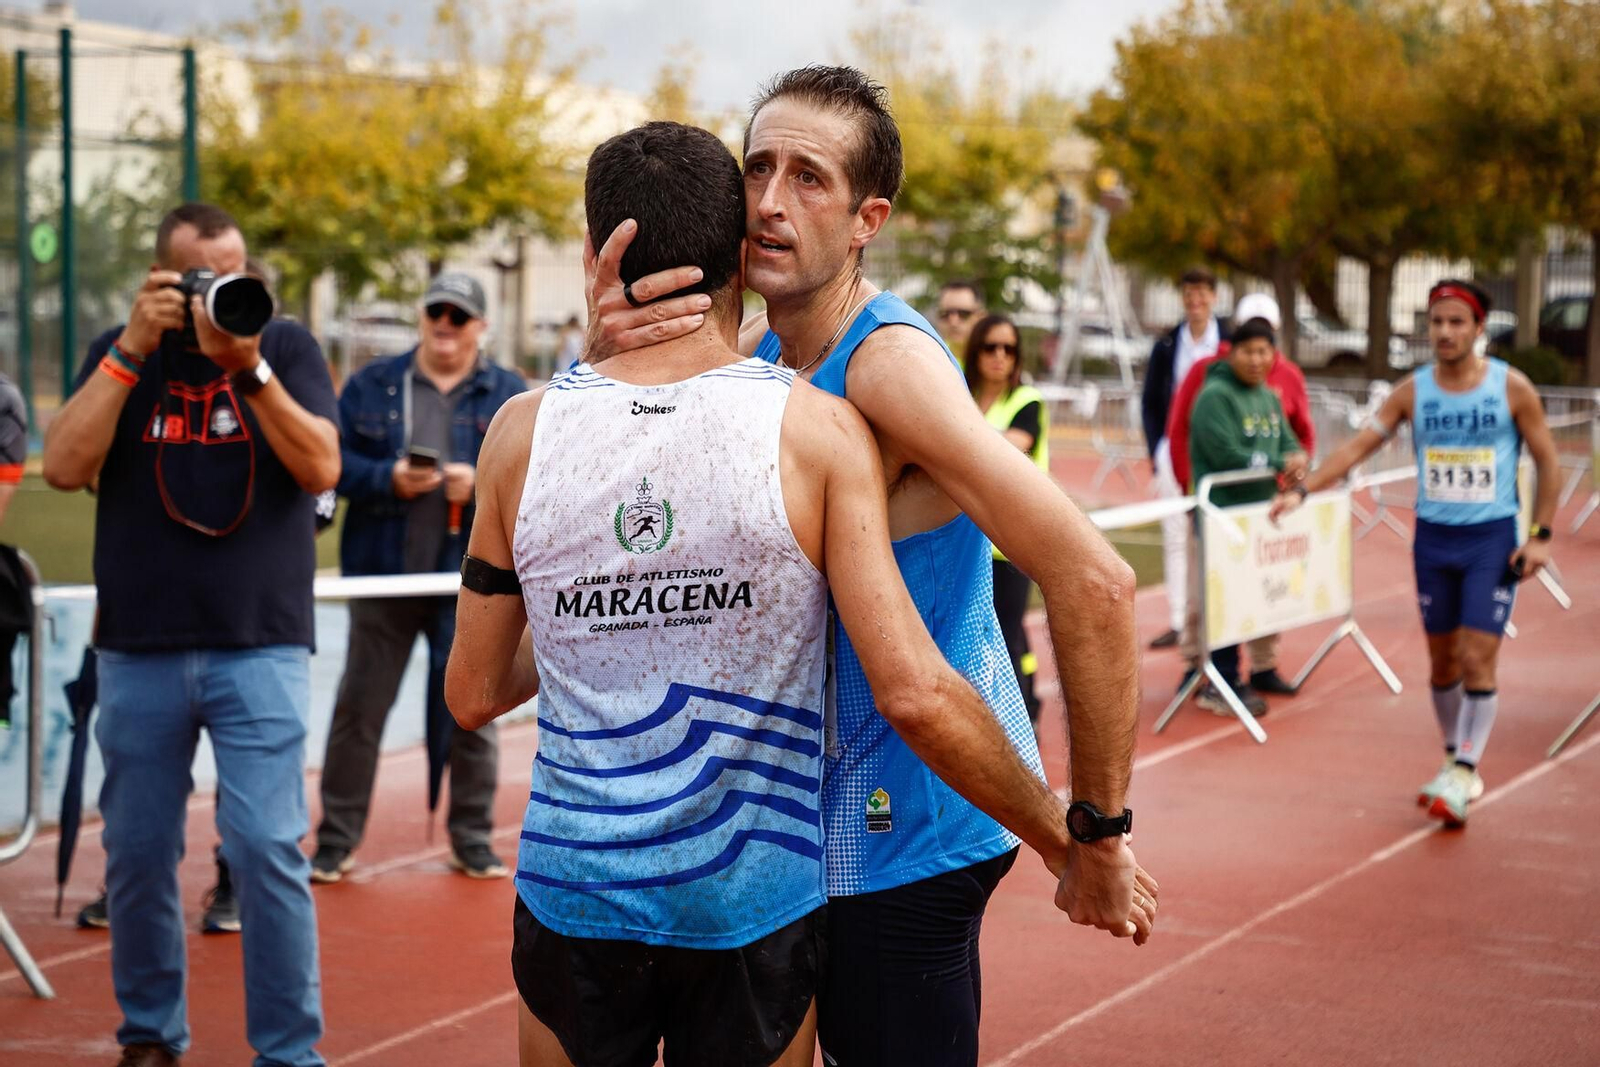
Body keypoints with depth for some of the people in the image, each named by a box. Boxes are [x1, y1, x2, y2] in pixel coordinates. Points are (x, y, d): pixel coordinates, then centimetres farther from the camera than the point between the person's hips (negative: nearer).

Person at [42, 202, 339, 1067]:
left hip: (260, 647, -2)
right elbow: (65, 468, -6)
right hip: (139, 649, 2)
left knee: (267, 848, -9)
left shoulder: (287, 348, 4)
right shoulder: (120, 353, 8)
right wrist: (131, 350, -12)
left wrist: (250, 367, -19)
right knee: (137, 852, 8)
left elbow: (321, 468, -8)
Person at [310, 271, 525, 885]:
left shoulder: (510, 397, 5)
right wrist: (388, 479, -15)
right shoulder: (371, 385, 6)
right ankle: (336, 842, 12)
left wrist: (480, 484, -18)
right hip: (383, 574, 0)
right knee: (359, 708, 4)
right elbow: (332, 461, 0)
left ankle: (473, 840, 20)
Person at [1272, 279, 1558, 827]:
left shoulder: (1511, 387, -6)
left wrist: (1541, 535, -6)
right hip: (1433, 536, 3)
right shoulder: (1413, 391, 0)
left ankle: (1459, 777, -9)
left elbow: (1547, 460, 0)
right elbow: (1358, 445, -1)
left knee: (1478, 659, -10)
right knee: (1442, 660, 9)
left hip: (1493, 538, -3)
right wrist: (1303, 490, -12)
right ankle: (1459, 759, 25)